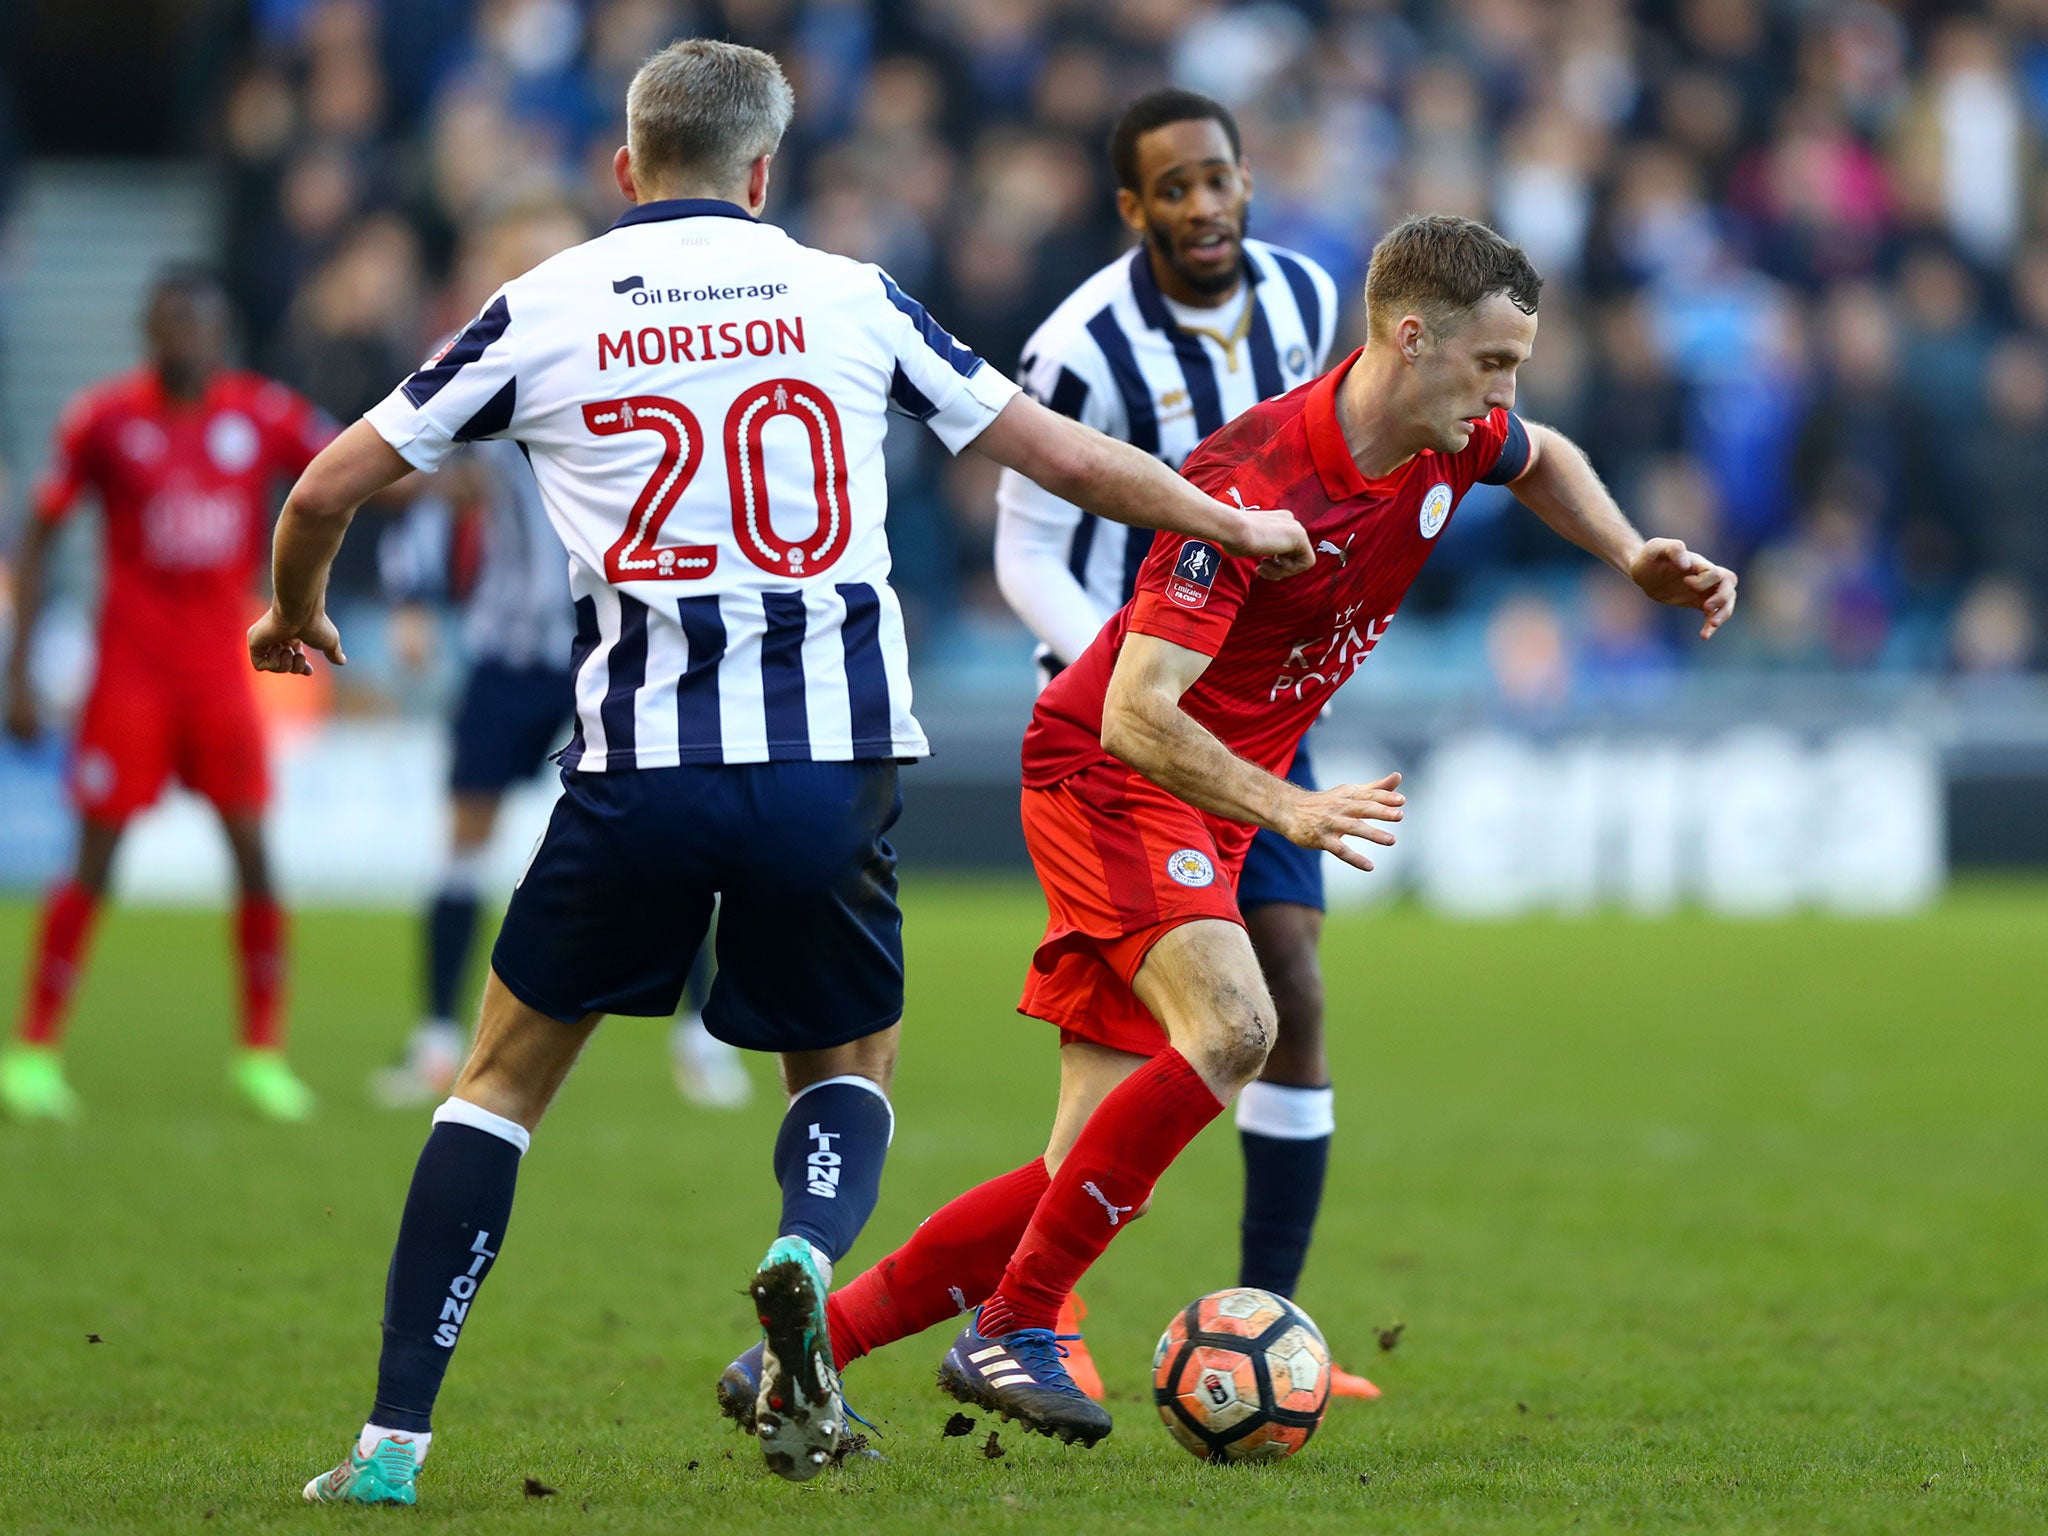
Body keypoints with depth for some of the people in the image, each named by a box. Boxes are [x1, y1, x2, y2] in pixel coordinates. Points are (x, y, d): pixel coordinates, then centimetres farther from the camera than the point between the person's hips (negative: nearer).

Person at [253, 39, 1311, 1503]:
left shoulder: (544, 309, 6)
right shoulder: (847, 296, 10)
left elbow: (327, 488, 10)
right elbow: (1066, 458, 15)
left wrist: (293, 610, 31)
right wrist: (1234, 524, 31)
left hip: (641, 762, -1)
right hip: (836, 763, 1)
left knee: (504, 1079, 15)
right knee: (849, 1064, 22)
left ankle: (394, 1440, 7)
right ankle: (810, 1250, -12)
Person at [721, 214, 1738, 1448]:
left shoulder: (1451, 441, -3)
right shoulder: (1252, 482, -27)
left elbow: (1543, 460, 25)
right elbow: (1135, 715, -30)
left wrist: (1635, 557, 10)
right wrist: (1287, 809, -40)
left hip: (1211, 816, 8)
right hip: (1107, 780, -8)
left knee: (1091, 1186, 1)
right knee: (1231, 1025, -32)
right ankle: (1011, 1330, -22)